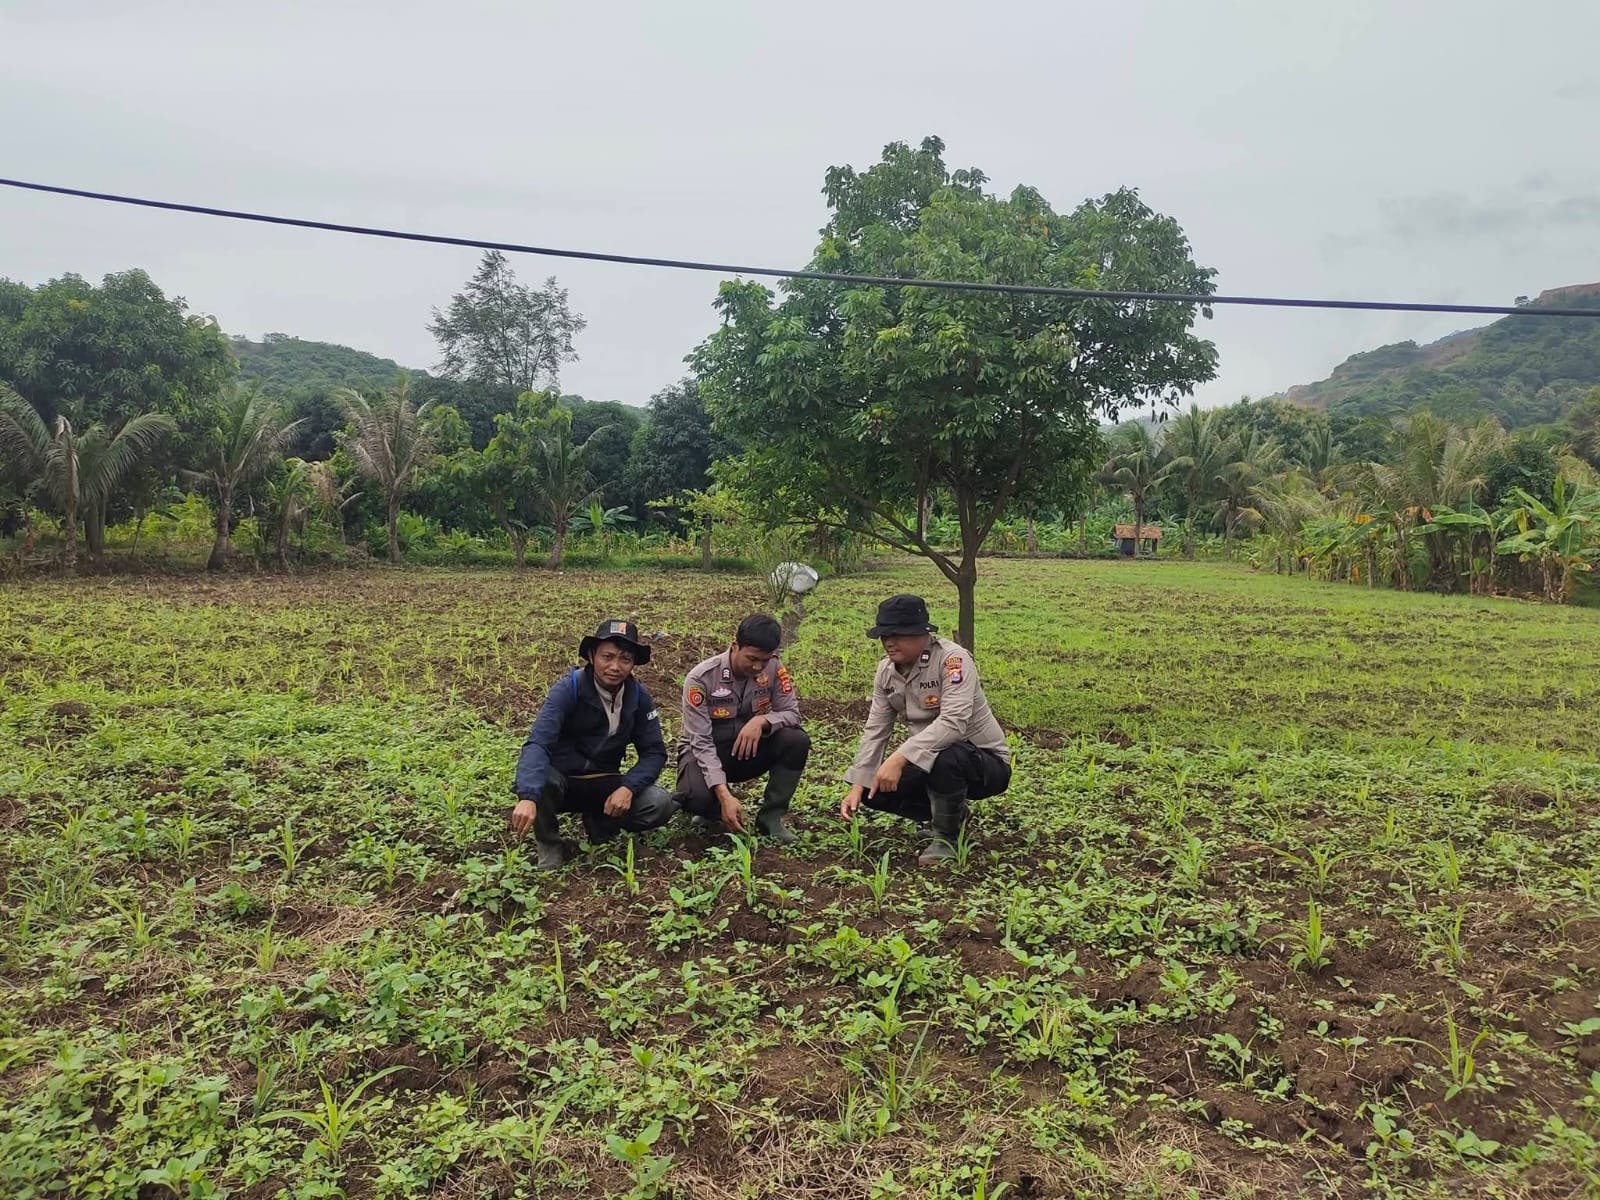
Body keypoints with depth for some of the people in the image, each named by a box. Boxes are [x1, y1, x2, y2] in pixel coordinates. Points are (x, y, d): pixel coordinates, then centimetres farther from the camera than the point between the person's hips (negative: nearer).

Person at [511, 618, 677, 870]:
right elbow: (538, 743, -34)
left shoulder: (638, 696, -8)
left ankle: (598, 823, 7)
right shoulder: (569, 688, -21)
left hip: (604, 786, 3)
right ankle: (549, 845, -6)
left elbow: (654, 752, -4)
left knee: (661, 806, -21)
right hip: (560, 782, -3)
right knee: (539, 778, -37)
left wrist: (628, 787, -25)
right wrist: (527, 798, -50)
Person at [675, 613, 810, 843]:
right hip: (706, 752, -3)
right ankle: (716, 811, 2)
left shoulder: (773, 668, -13)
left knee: (797, 741, -25)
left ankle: (770, 816, -9)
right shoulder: (701, 678, -24)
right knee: (697, 796, -37)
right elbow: (701, 743, -25)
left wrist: (762, 720, -32)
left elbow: (792, 713, -9)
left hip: (749, 749, 4)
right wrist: (724, 796, -36)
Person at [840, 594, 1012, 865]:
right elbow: (875, 730, -1)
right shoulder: (886, 670, -2)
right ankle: (951, 814, 15)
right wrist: (856, 786, -10)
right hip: (931, 762, 7)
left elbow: (953, 722, -37)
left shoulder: (952, 659, -24)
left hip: (984, 763, -7)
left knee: (946, 757, -38)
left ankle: (946, 837, -9)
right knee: (875, 789, -10)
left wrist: (899, 758, -43)